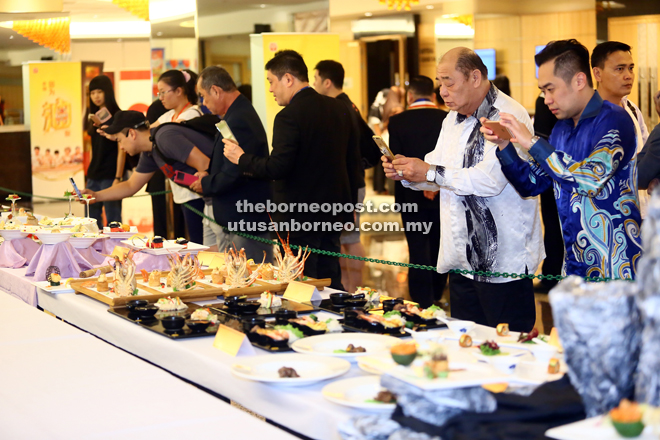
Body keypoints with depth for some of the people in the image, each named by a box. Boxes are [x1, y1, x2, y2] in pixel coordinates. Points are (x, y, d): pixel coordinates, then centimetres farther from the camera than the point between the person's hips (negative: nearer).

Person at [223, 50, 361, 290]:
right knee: (331, 283, 16)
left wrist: (241, 158, -7)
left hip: (299, 217, -8)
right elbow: (353, 160, 12)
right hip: (333, 213, 8)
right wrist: (349, 208, 21)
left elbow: (277, 167, -23)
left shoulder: (289, 116, -17)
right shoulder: (340, 109, 7)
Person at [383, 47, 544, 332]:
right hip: (463, 260, 9)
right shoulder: (453, 121, 17)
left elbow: (490, 179, -25)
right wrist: (406, 173, 3)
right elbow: (438, 173, 24)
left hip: (503, 260, -9)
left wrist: (429, 172, -20)